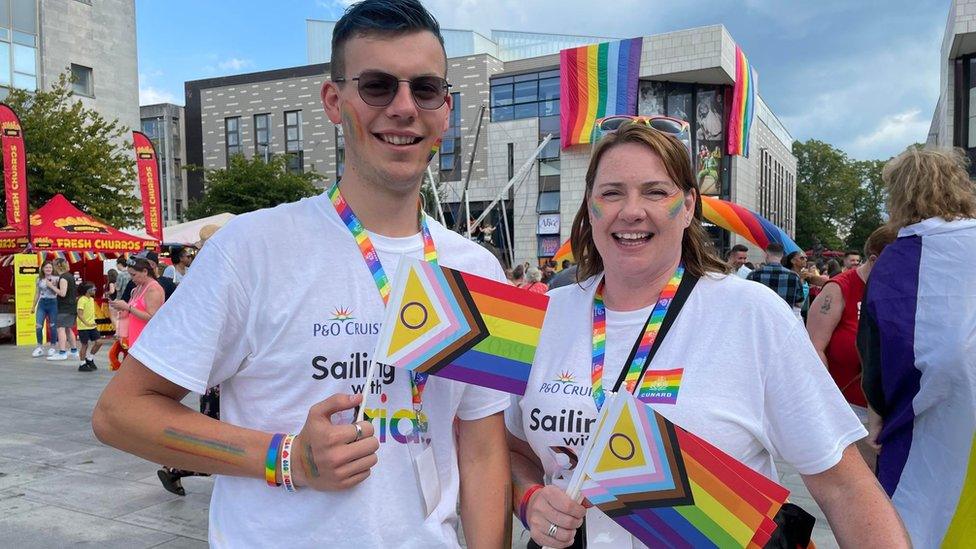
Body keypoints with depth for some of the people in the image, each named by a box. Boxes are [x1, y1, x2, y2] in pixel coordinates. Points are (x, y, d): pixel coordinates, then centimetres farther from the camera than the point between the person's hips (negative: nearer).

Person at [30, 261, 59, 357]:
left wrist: (51, 285, -20)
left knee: (52, 326, 3)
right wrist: (33, 306, 17)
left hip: (52, 303, -3)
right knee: (38, 326, -3)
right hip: (42, 303, 3)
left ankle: (53, 347, 15)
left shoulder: (55, 279, -1)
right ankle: (40, 348, 9)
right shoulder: (39, 279, 10)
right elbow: (37, 293, 16)